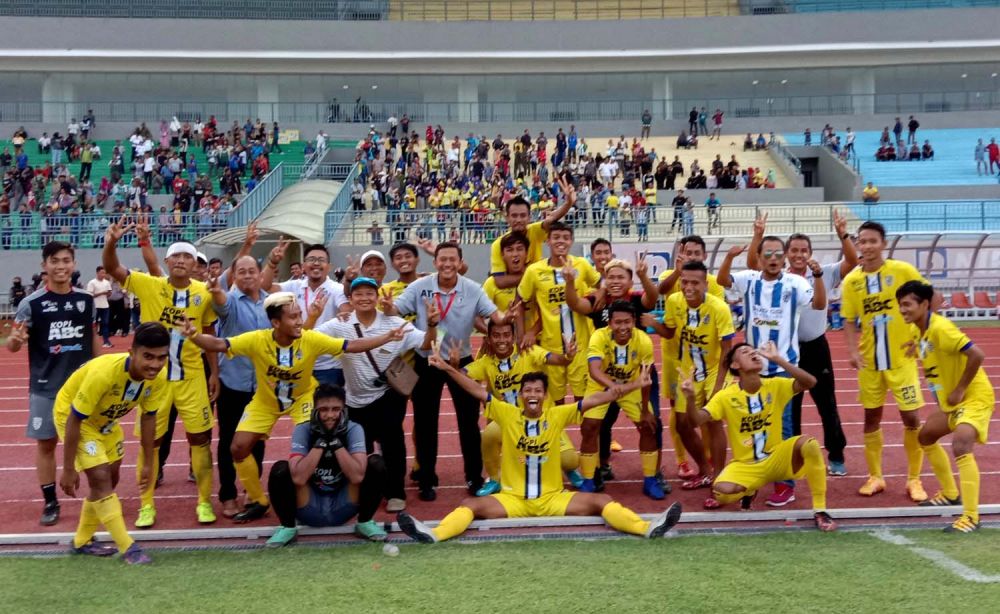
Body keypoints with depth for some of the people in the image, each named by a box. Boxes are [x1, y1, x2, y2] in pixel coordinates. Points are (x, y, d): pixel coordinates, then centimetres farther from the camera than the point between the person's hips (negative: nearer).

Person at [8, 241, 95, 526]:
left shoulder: (86, 300, 2)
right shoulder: (31, 303, -8)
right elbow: (13, 346, -7)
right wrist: (14, 339, -30)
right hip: (45, 388, -2)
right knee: (45, 443, 6)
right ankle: (50, 502, 19)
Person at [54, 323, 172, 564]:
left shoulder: (159, 377, -24)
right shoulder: (104, 372, -41)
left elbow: (148, 417, -7)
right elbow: (74, 420, -31)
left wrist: (148, 464, -1)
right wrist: (68, 469, -24)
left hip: (106, 419, 7)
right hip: (72, 414, -7)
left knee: (110, 479, 13)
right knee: (100, 478, -16)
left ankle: (82, 541, 32)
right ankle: (128, 547, -9)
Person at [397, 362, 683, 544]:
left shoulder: (558, 415, -2)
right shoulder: (507, 414, -2)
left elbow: (598, 399, -6)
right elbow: (478, 392, -7)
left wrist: (635, 385, -10)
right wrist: (448, 368, -16)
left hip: (552, 498, 1)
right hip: (512, 498, 0)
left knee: (602, 501, -16)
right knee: (471, 504, -22)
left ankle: (648, 528, -25)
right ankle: (434, 534, -42)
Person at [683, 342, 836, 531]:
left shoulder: (775, 386, -7)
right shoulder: (726, 396, -11)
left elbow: (810, 382, -23)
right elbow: (696, 420, -22)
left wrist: (776, 358, -29)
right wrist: (691, 399, -43)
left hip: (776, 459, 1)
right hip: (745, 466, -1)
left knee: (809, 444, -29)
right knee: (722, 492, -31)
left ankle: (820, 510, -14)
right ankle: (748, 490, 10)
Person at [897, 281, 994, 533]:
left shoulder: (940, 328, -25)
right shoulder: (918, 330, 2)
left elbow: (977, 354, -31)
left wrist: (959, 390, -23)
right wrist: (944, 392, 10)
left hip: (975, 397, -10)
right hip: (951, 401, 10)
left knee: (960, 446, -27)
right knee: (925, 436, 21)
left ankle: (971, 517, -22)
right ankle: (951, 494, 35)